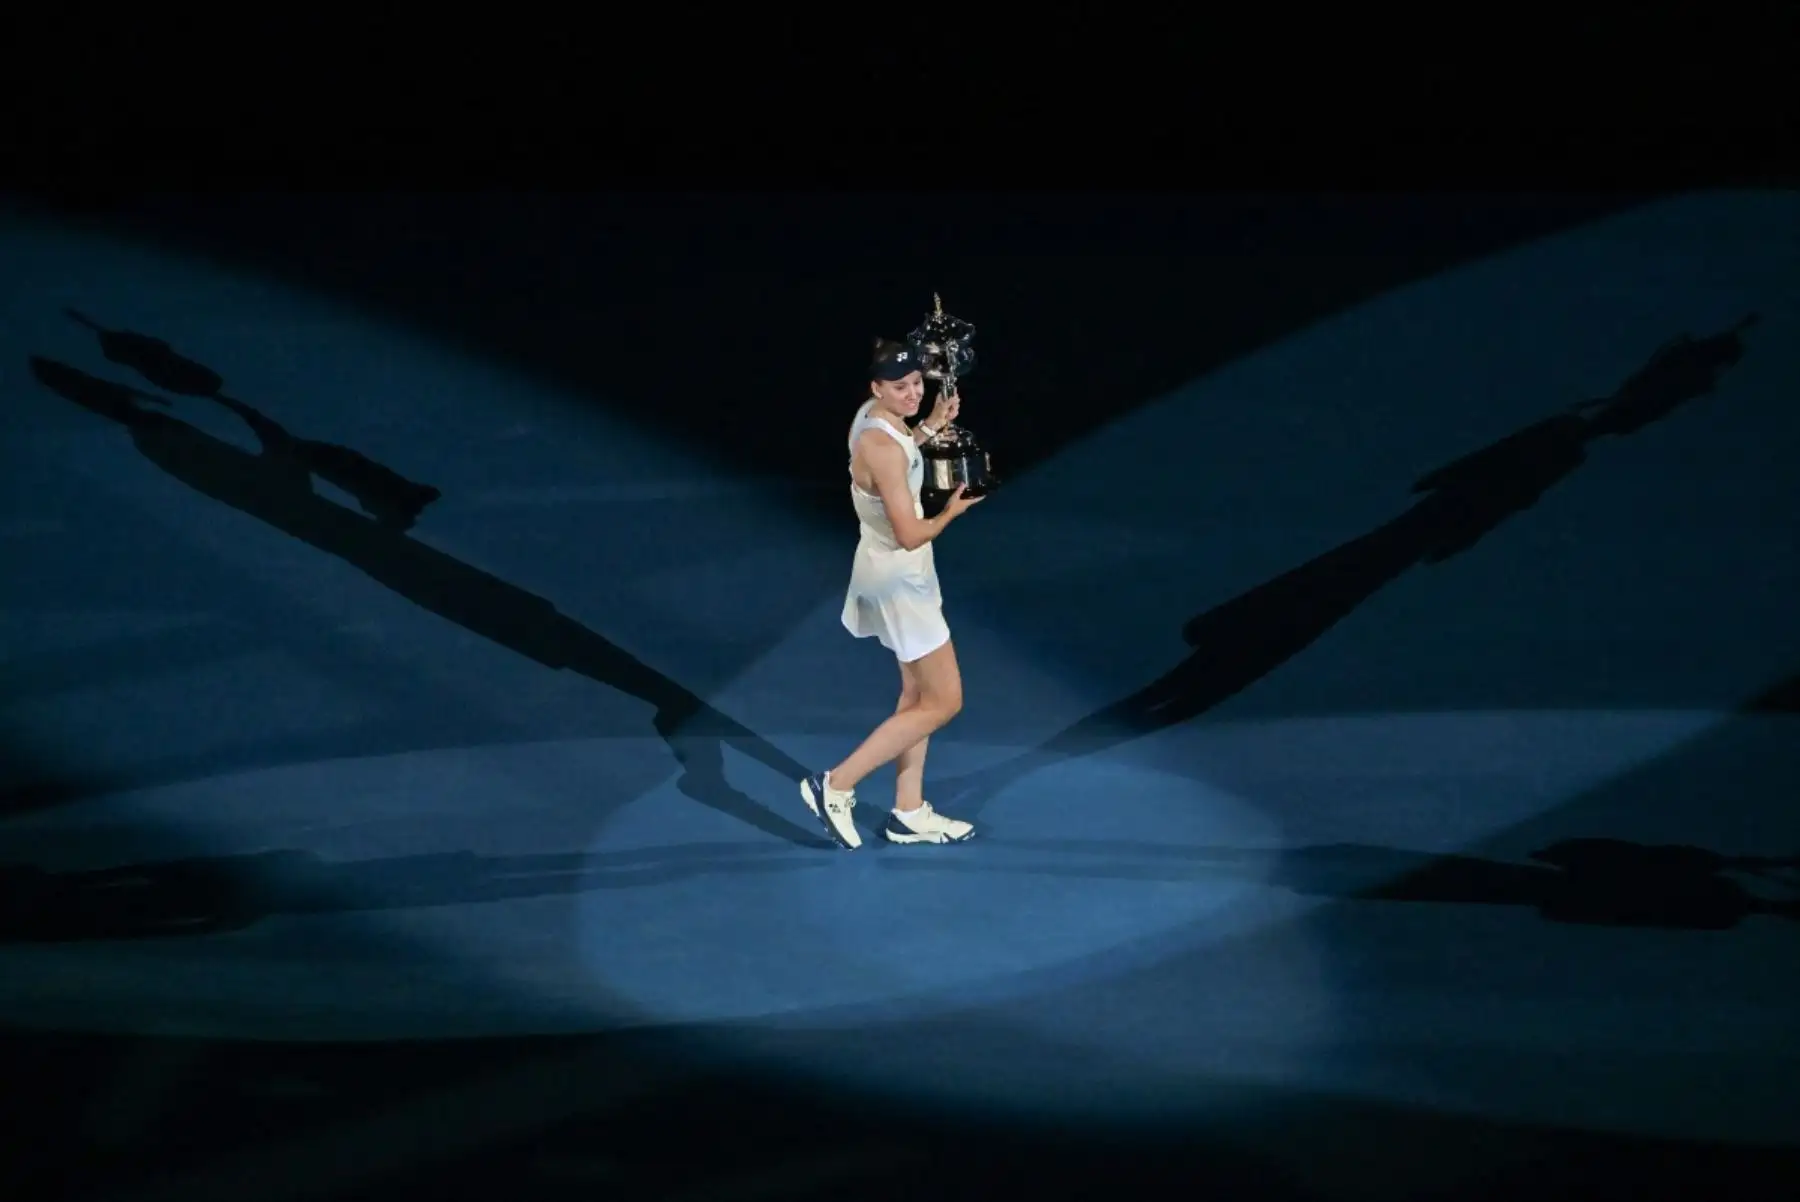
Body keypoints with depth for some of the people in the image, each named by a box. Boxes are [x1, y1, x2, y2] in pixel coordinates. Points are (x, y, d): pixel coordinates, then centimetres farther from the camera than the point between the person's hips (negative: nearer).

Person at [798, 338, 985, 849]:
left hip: (898, 573, 10)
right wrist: (952, 512, -9)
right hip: (898, 578, -10)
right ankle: (836, 786, 2)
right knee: (943, 702, 0)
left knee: (919, 692, 18)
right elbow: (911, 534, -28)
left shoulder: (875, 417, -1)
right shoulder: (882, 447, -30)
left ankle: (909, 813, 27)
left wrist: (931, 426, 11)